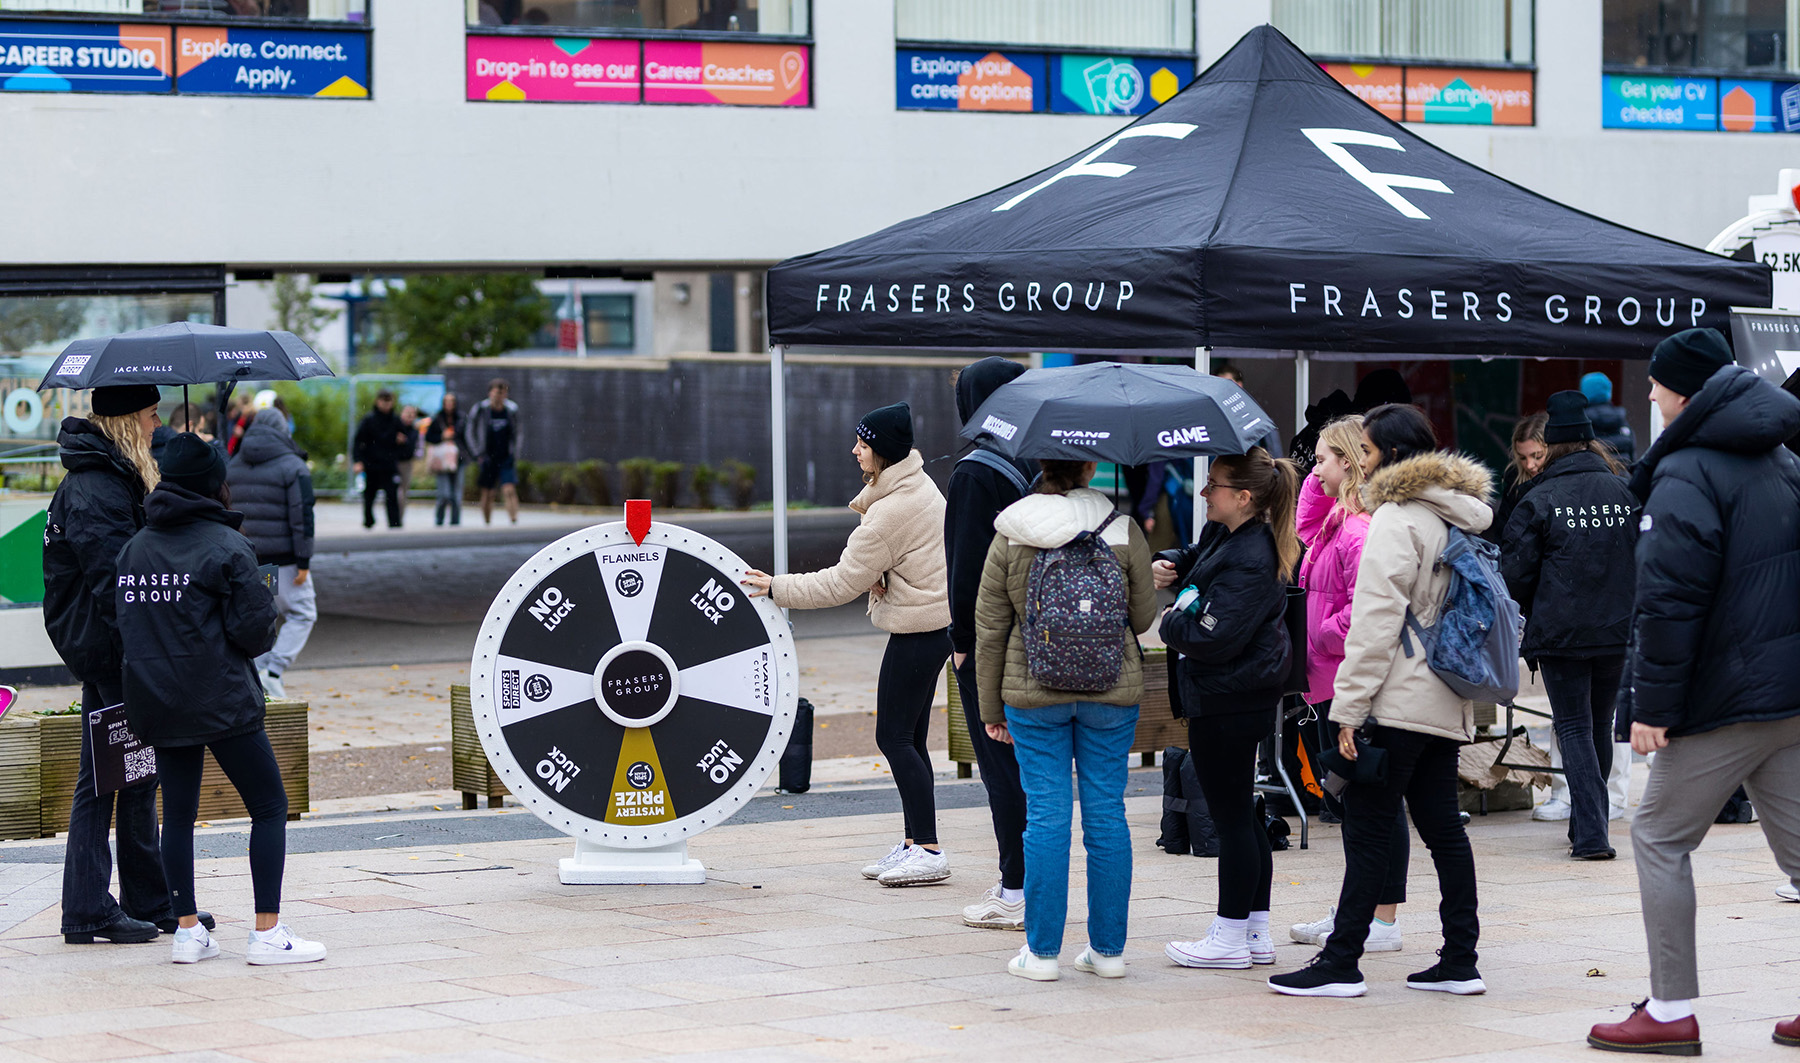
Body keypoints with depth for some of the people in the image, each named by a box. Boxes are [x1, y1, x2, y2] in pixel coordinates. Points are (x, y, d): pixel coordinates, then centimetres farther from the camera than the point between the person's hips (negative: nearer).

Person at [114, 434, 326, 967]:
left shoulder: (133, 549, 9)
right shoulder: (226, 546, -10)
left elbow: (126, 624, 10)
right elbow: (254, 628, -12)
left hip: (154, 699, 6)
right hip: (222, 700, -6)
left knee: (178, 814, 12)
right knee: (270, 807, 2)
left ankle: (187, 931, 12)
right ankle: (268, 933, -3)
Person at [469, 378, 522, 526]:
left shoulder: (511, 410, 0)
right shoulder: (481, 410, -5)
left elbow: (518, 432, 15)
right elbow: (471, 433, 6)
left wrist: (515, 451, 5)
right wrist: (479, 454, -1)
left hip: (507, 458, 0)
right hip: (488, 459, 0)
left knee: (510, 490, -15)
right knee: (487, 494, 6)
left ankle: (514, 520, -22)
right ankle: (487, 523, 19)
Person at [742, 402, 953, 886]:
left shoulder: (890, 513, -22)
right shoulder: (917, 483, 9)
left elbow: (841, 584, -17)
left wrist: (777, 588, -12)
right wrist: (873, 572, -3)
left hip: (918, 627, -10)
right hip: (936, 622, 10)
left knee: (894, 737, -7)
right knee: (908, 738, 13)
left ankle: (928, 849, -6)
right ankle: (914, 843, 17)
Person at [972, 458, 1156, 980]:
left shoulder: (1009, 539, -3)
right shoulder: (1124, 533, -5)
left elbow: (989, 631, 0)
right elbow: (1143, 617, 4)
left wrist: (991, 709, 9)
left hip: (1033, 695, 0)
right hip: (1112, 695, 0)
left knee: (1046, 814, 3)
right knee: (1106, 811, 7)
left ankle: (1041, 951, 5)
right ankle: (1108, 949, 12)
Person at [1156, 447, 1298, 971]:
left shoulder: (1249, 562, -23)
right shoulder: (1225, 536, 6)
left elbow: (1213, 638, -27)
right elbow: (1196, 559, 28)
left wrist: (1170, 623, -8)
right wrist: (1168, 564, 5)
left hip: (1226, 704, -10)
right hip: (1240, 697, 10)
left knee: (1231, 816, -1)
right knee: (1240, 815, 15)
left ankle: (1231, 937, 7)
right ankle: (1256, 932, 22)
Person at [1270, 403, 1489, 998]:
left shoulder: (1395, 519, -12)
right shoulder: (1459, 518, 15)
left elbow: (1377, 621, -17)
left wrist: (1349, 707, -16)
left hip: (1399, 700, -9)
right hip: (1448, 703, 9)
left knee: (1368, 832, -5)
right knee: (1443, 828, 10)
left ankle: (1341, 962, -3)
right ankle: (1460, 961, 10)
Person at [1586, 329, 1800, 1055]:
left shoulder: (1687, 474, -12)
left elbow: (1670, 600, -20)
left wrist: (1652, 703, -16)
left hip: (1725, 696, -8)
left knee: (1660, 838, 4)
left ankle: (1671, 1010, 3)